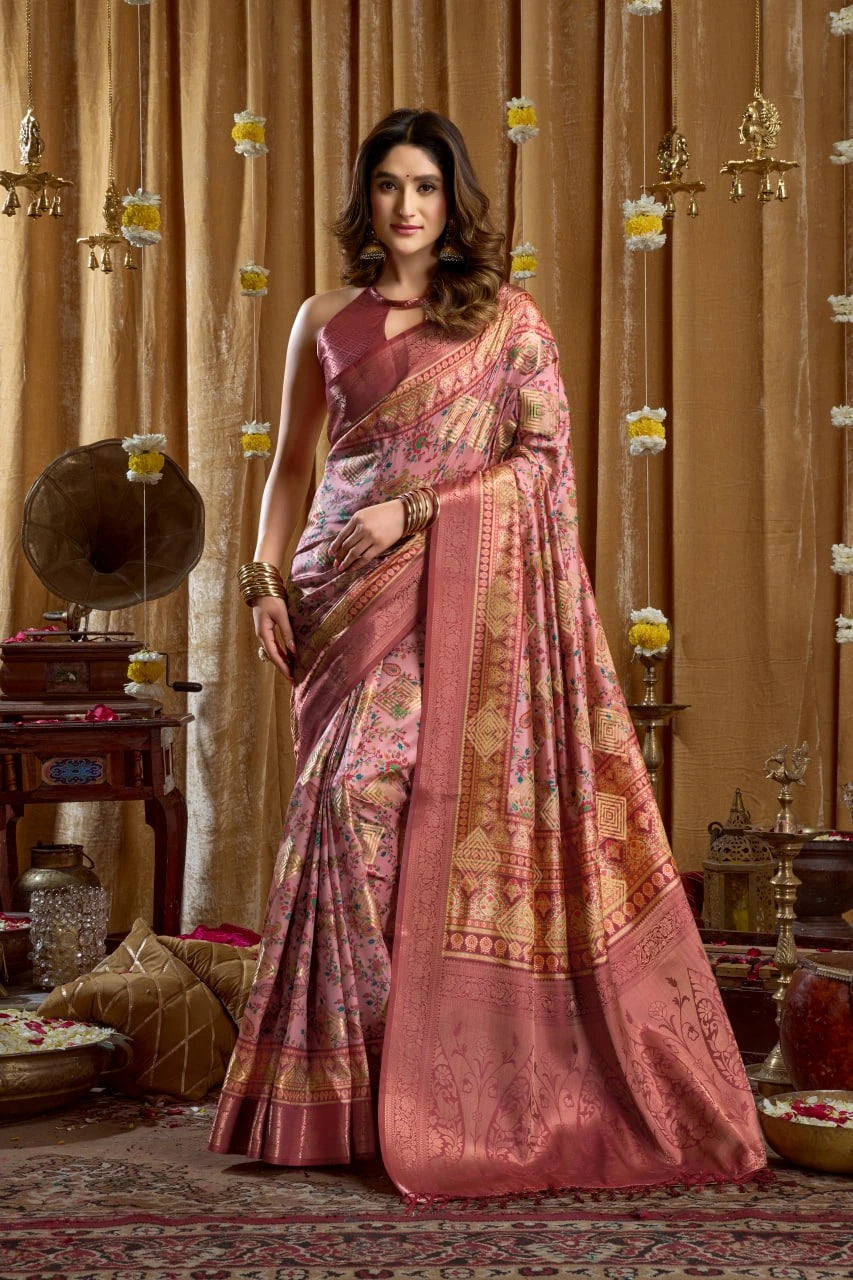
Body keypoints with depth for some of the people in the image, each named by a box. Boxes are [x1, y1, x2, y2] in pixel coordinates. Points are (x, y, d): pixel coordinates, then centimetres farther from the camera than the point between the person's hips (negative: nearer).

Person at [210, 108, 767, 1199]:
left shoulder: (507, 320, 4)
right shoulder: (325, 321, 13)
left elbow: (546, 455, -2)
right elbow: (291, 460, 18)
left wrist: (418, 508, -11)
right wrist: (265, 575, 5)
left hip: (460, 591, -3)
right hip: (346, 588, 3)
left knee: (442, 800, -13)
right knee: (349, 799, -2)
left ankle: (435, 1076, -2)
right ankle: (339, 1083, 7)